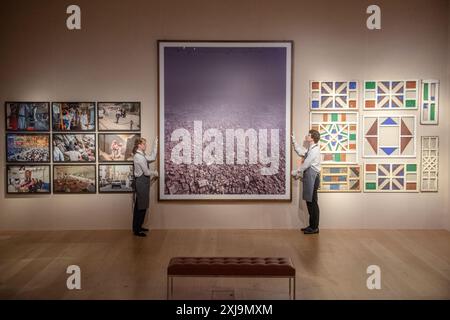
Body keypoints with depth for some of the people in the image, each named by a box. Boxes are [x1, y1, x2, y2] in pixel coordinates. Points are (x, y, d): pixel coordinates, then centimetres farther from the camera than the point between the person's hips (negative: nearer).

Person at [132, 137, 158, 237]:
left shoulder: (142, 155, 12)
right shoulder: (139, 156, -18)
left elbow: (152, 158, 11)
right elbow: (146, 172, -18)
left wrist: (155, 144, 9)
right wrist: (155, 173, 1)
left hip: (143, 182, 10)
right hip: (141, 182, -10)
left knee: (141, 206, 16)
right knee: (141, 206, -3)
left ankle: (138, 227, 27)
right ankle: (136, 230, 5)